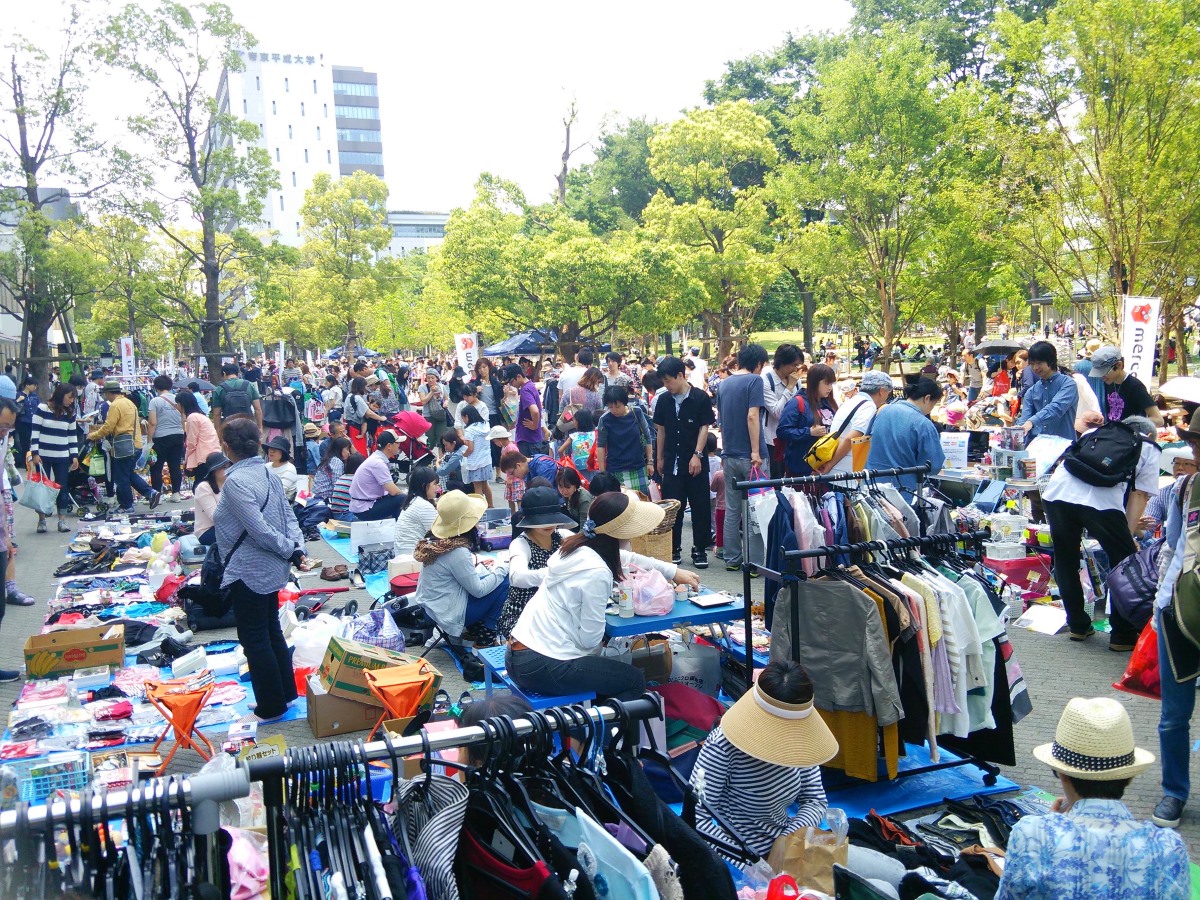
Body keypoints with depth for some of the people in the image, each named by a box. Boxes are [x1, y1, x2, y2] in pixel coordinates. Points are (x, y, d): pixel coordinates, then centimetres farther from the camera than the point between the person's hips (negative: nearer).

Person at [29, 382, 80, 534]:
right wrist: (35, 453, -12)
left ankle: (62, 520, 7)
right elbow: (35, 432, -7)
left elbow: (73, 436, 10)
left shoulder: (70, 413, 5)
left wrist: (75, 456, 6)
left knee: (62, 487, 2)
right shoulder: (42, 409, -7)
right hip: (43, 456, -3)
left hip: (62, 457, 3)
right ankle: (42, 520, 11)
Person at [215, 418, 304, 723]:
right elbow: (288, 515, 2)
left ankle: (270, 708, 14)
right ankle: (286, 693, 30)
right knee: (272, 631, 20)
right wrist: (297, 547, -9)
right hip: (272, 570, 8)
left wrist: (289, 550, -15)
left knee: (254, 640, 4)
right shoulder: (267, 473, 4)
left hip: (249, 571, -8)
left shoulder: (235, 481, -21)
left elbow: (259, 529, -26)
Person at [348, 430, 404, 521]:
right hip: (364, 510, -9)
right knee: (402, 500, -17)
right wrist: (405, 494, -4)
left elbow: (389, 488, 13)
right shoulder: (378, 463, -20)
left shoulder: (377, 458, 7)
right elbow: (393, 491, -22)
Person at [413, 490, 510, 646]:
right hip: (450, 613, -9)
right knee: (505, 581, -7)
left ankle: (472, 629, 17)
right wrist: (503, 568, -8)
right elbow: (478, 590, -18)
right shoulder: (457, 552, -27)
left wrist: (479, 567, 5)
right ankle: (485, 636, 3)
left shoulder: (436, 539, -4)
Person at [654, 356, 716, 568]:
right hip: (672, 463, 3)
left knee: (700, 507, 3)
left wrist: (697, 455, -14)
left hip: (696, 463, -3)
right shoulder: (665, 401, 5)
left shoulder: (700, 398, -6)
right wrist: (659, 458, 12)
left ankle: (700, 549, 14)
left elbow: (705, 427, -7)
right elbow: (661, 430, 12)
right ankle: (674, 549, 17)